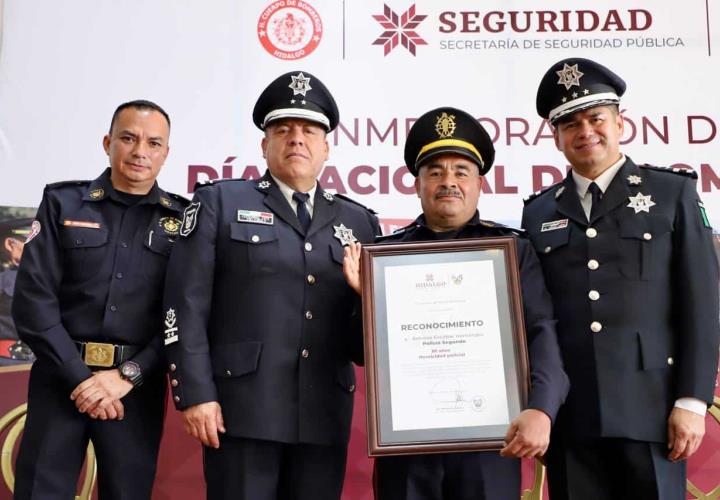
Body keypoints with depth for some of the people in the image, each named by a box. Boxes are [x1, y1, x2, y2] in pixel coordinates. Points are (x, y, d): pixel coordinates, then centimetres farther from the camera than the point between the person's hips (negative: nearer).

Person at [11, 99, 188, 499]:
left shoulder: (182, 220, 3)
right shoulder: (62, 203, 4)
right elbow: (32, 299, -3)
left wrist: (128, 375, -12)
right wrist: (79, 376, -11)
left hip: (137, 386, 0)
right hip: (60, 378, 0)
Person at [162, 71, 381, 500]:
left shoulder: (359, 222, 14)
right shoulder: (219, 202, 6)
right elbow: (187, 306, -2)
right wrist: (196, 394, -8)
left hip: (325, 414, 3)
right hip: (243, 408, -3)